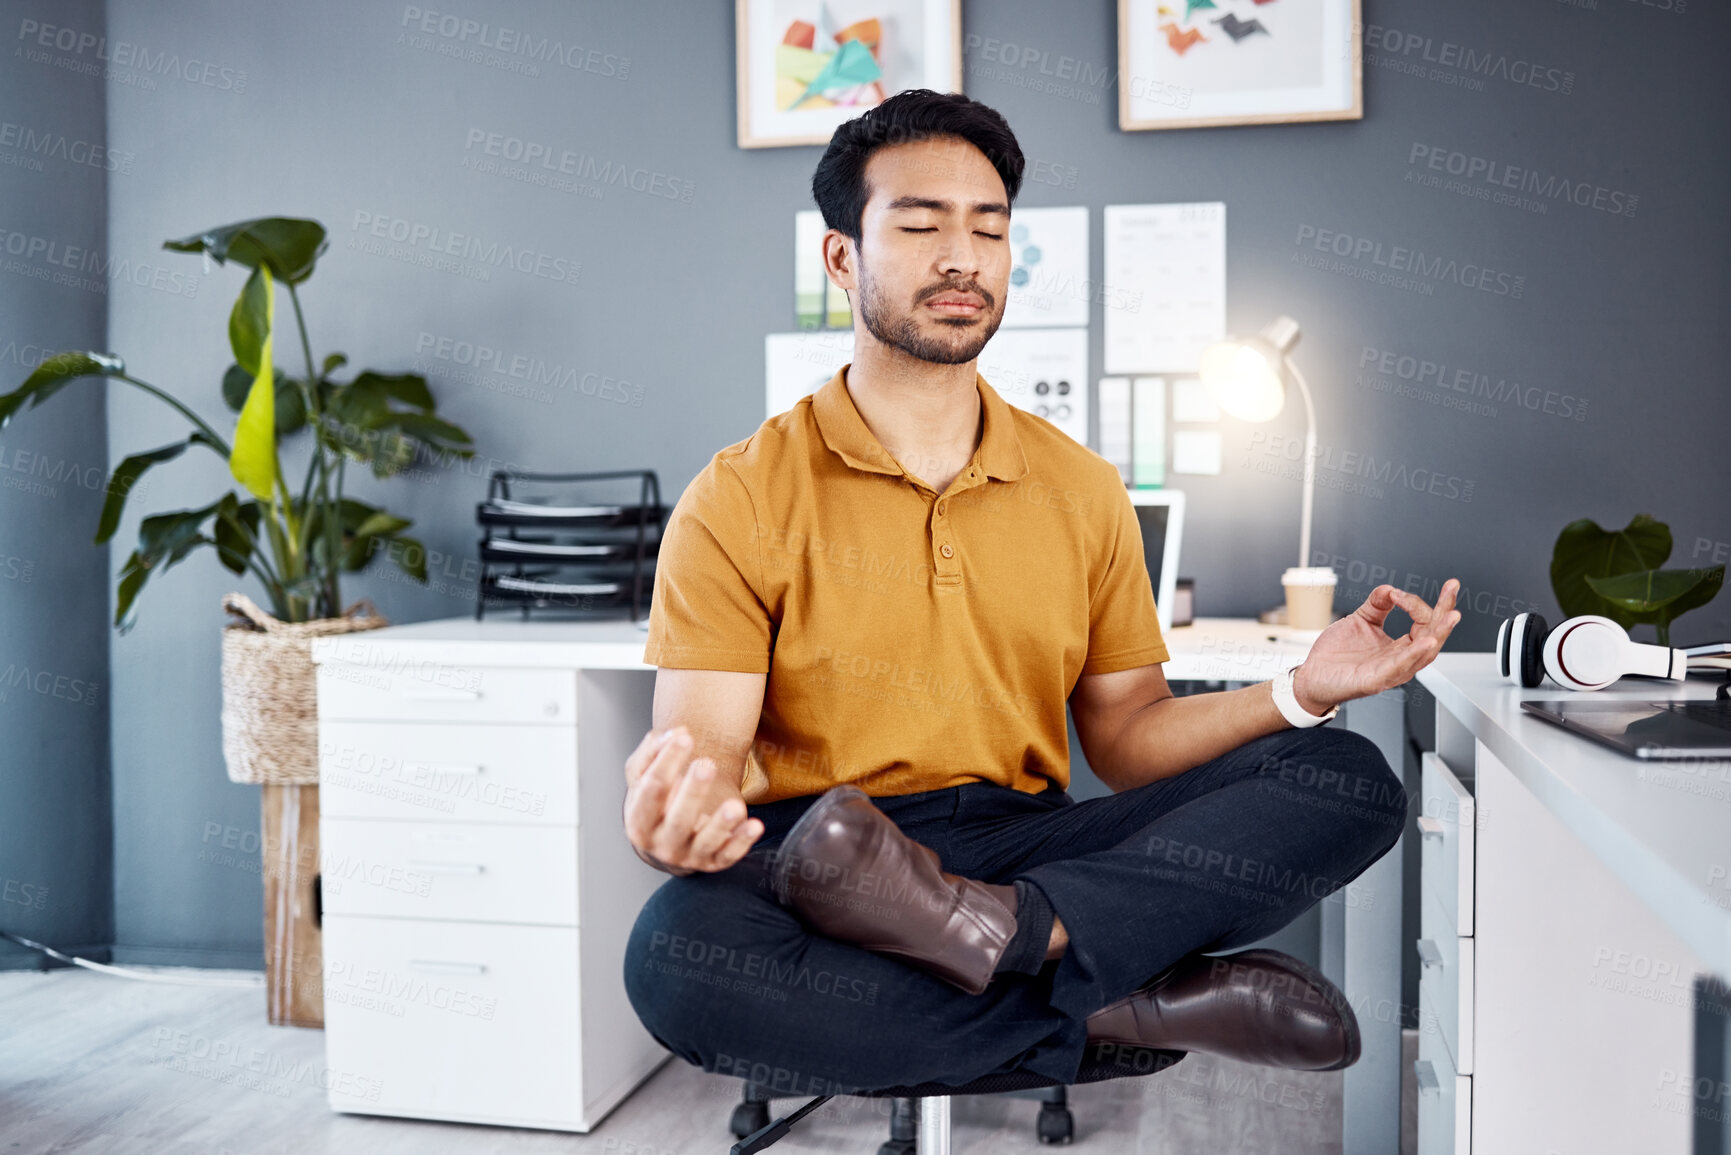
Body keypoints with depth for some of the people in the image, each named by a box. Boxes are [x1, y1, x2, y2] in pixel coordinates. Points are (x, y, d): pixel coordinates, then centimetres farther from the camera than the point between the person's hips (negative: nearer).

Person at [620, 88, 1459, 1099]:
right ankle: (1137, 1006, -22)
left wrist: (1300, 692, -3)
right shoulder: (740, 502, 0)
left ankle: (1009, 928, -30)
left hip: (1033, 847, 4)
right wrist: (682, 815, -31)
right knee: (676, 950, -37)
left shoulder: (1083, 492, 13)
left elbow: (1127, 732, 14)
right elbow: (701, 750, -6)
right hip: (804, 857, -3)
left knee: (1351, 779, -13)